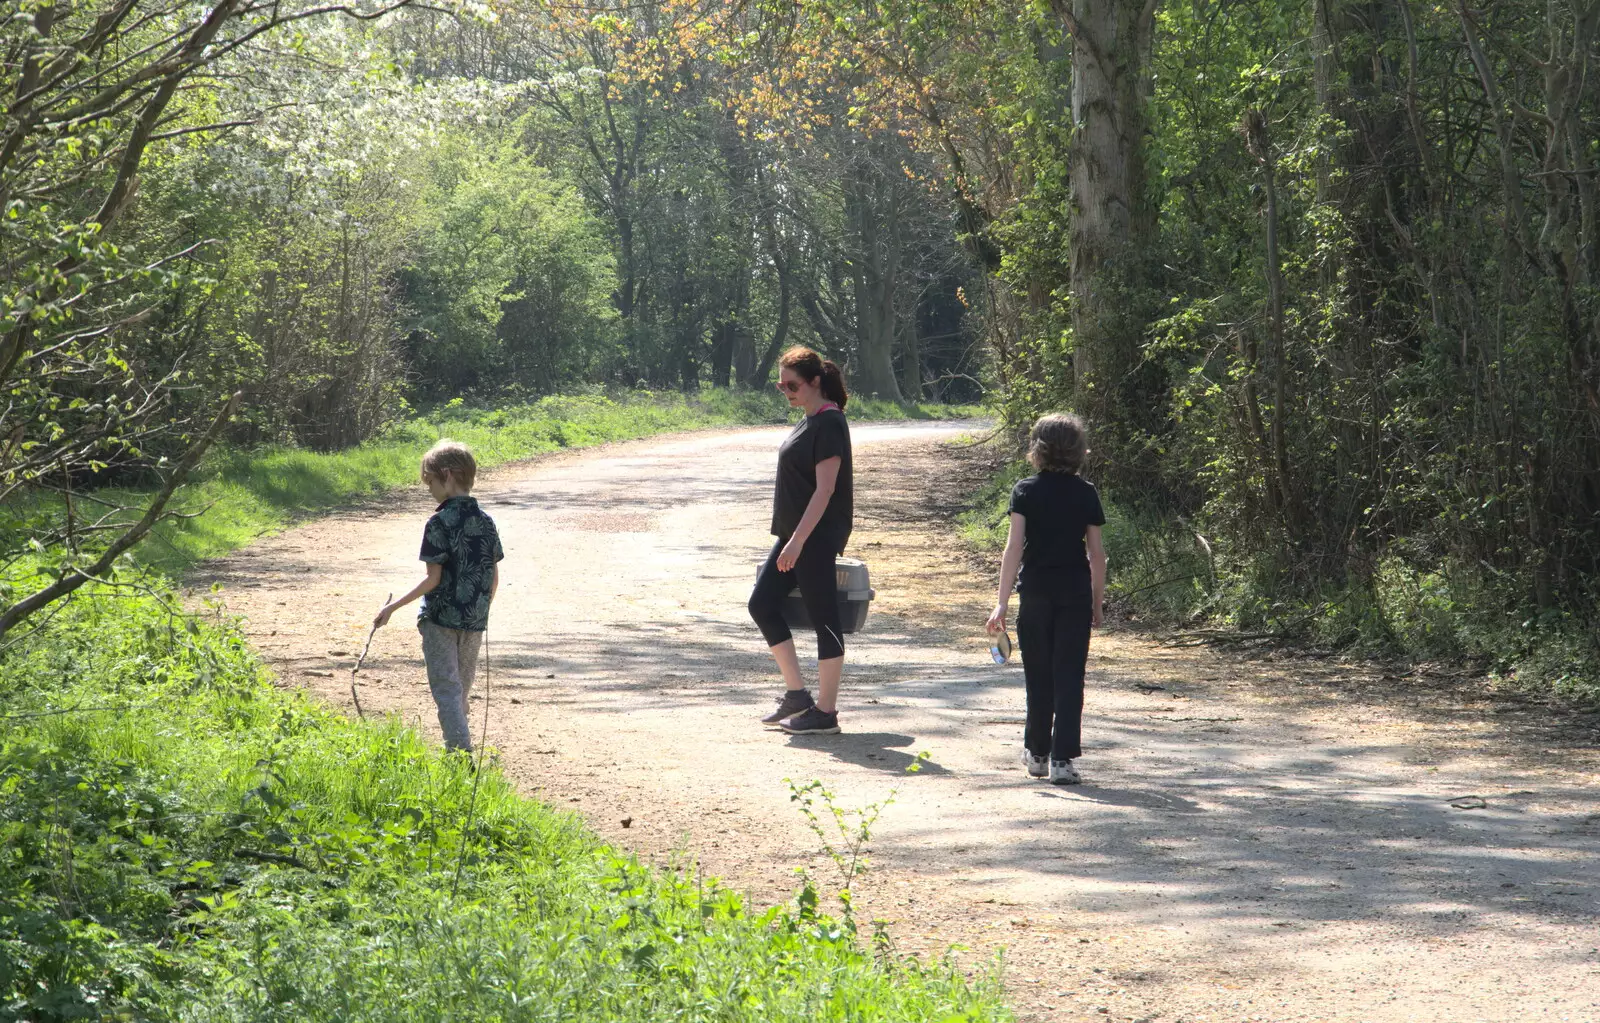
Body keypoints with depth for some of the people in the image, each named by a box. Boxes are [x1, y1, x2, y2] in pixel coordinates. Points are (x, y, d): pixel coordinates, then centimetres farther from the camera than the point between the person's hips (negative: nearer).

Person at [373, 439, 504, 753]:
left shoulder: (440, 522, -13)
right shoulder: (486, 521, 5)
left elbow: (433, 579, -15)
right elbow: (494, 578, 8)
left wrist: (392, 607, -9)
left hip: (441, 619, -6)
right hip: (475, 621, 6)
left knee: (447, 689, -3)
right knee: (462, 689, 17)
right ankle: (459, 748, 23)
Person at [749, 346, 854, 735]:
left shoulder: (829, 424, -16)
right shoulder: (810, 420, 13)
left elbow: (825, 489, -20)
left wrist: (798, 540, -23)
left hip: (818, 538, -10)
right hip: (796, 535, 10)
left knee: (823, 617, -3)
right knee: (762, 603, 9)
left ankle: (825, 712, 4)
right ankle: (796, 695, 16)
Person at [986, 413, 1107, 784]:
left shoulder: (1026, 491, -4)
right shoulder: (1086, 494, 1)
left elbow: (1014, 548, -9)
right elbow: (1096, 554, 2)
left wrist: (1003, 602, -9)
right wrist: (1097, 603, 12)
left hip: (1036, 591, 0)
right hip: (1075, 593, 0)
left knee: (1038, 676, 12)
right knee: (1069, 676, 1)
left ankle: (1037, 753, 24)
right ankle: (1062, 758, -4)